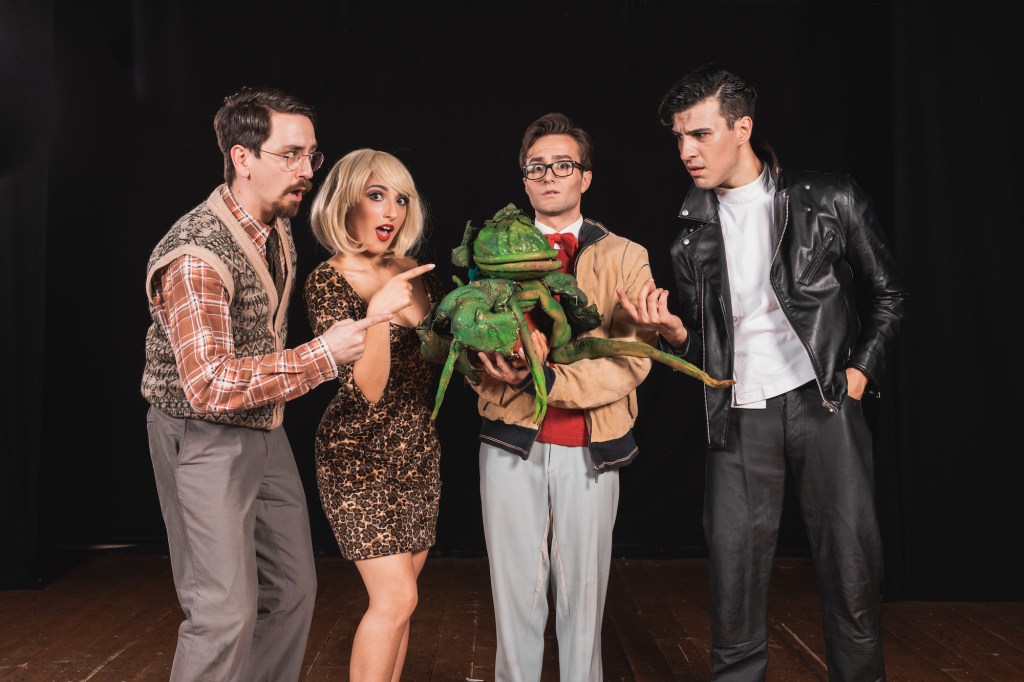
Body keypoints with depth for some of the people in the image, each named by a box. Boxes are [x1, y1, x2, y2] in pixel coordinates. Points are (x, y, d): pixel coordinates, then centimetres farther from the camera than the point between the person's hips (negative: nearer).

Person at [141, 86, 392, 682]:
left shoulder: (279, 229, 5)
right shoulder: (197, 253, -24)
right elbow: (209, 385, -31)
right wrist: (322, 357, -31)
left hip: (265, 429, 9)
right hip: (204, 436, -8)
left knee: (293, 591, 13)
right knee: (227, 610, -8)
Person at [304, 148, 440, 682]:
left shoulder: (415, 272, 4)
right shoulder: (329, 281, -13)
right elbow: (366, 390, -19)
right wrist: (378, 311, -30)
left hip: (418, 450, 6)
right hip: (360, 453, -6)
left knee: (398, 595, 9)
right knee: (396, 598, -9)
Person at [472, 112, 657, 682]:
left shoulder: (625, 257, 6)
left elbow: (634, 358, -6)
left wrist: (548, 381, -18)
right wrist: (506, 366, -18)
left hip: (590, 448, -1)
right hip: (511, 443, 1)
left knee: (583, 591, 7)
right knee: (516, 589, 6)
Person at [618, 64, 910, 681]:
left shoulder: (830, 201, 1)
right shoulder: (693, 233, 9)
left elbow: (888, 295, 8)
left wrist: (859, 373, -2)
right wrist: (671, 328, -8)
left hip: (824, 402, -2)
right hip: (741, 417, 2)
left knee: (851, 565, 1)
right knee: (735, 569, 3)